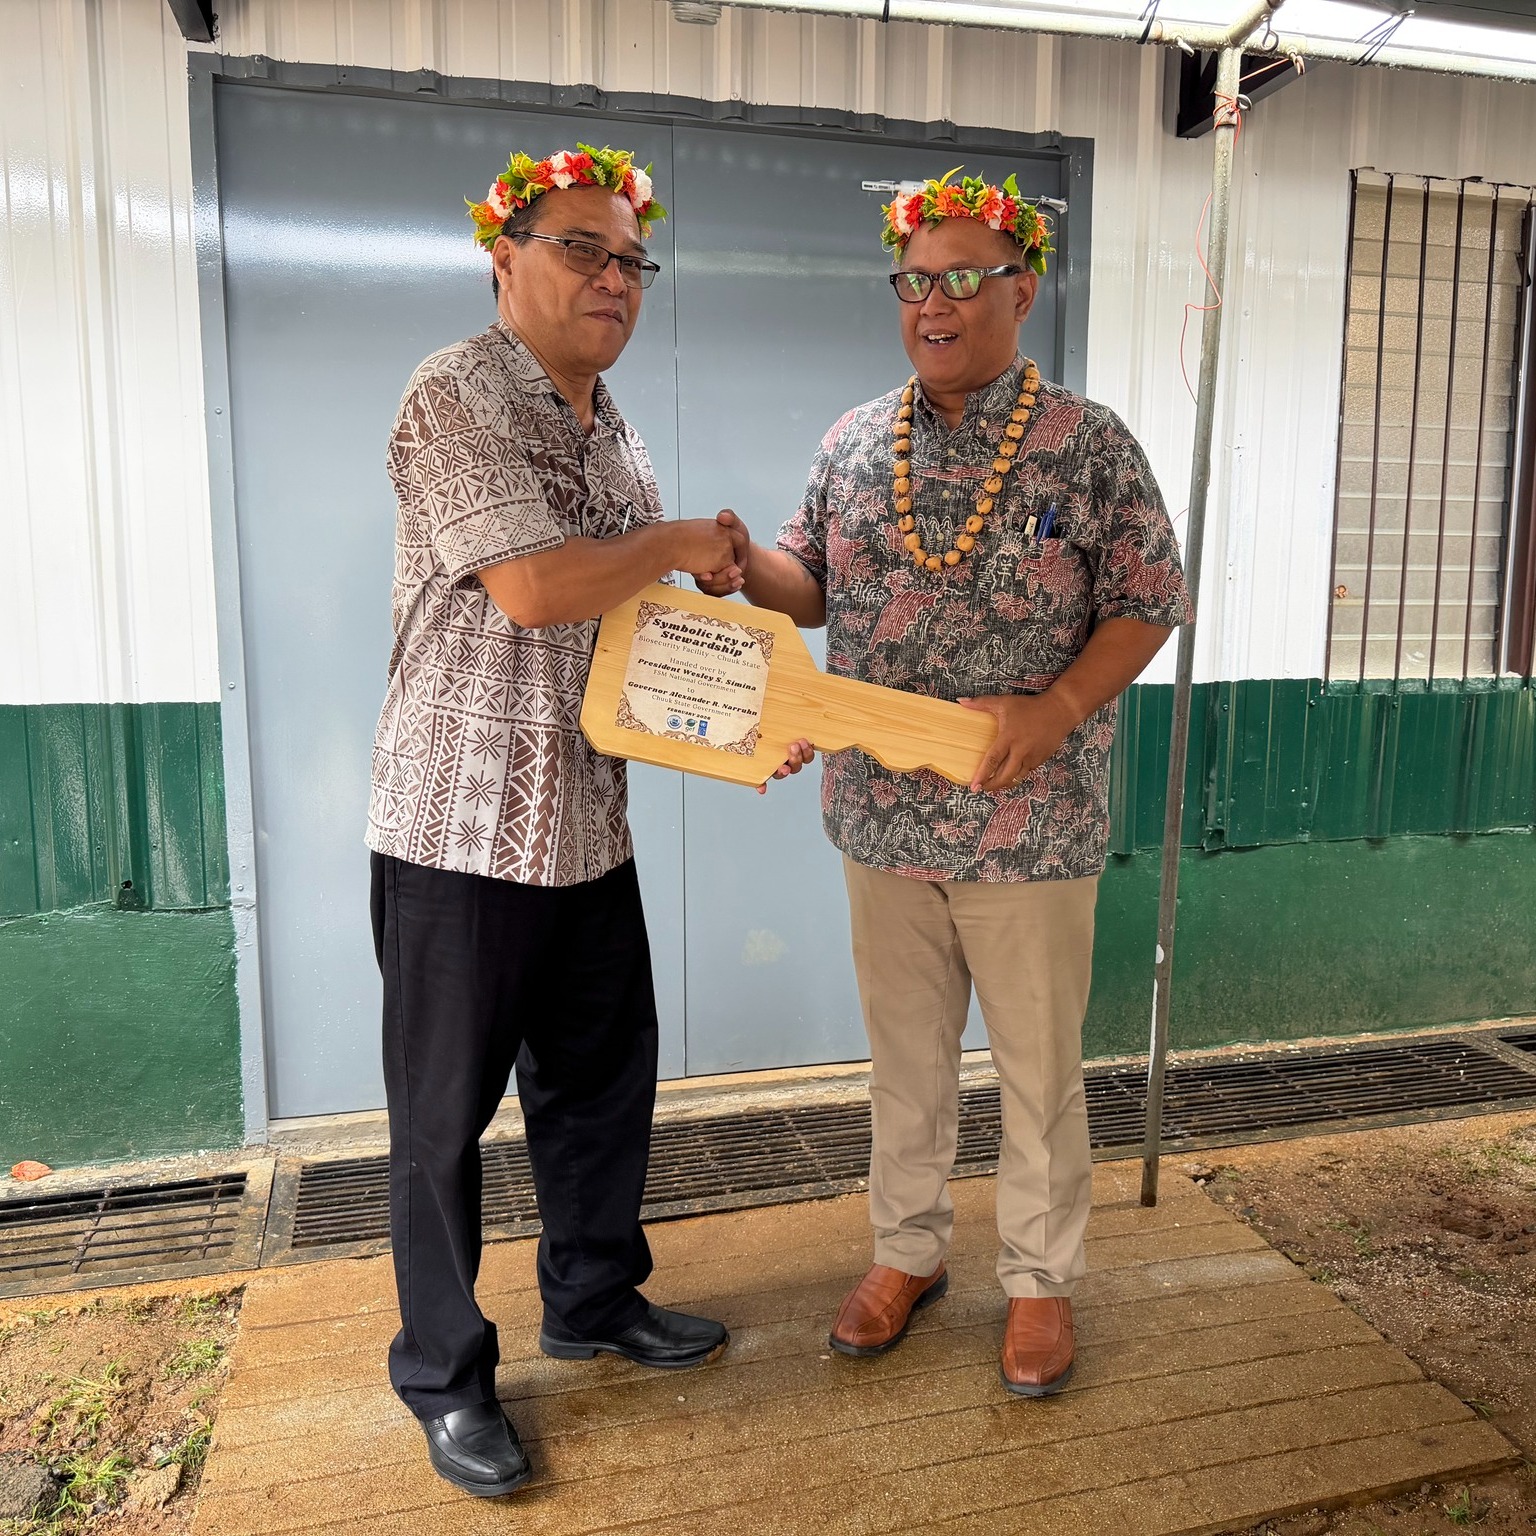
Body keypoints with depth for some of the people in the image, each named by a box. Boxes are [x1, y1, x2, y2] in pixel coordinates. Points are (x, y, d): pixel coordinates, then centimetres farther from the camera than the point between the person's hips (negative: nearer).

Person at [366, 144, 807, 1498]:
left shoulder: (615, 433, 14)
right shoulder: (457, 396, -12)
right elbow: (531, 588, -23)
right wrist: (675, 545, -8)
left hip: (589, 819, 8)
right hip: (462, 823, -8)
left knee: (604, 1078, 18)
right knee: (445, 1113, 7)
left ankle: (593, 1300, 40)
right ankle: (446, 1378, 26)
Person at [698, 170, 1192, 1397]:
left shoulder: (1089, 445, -5)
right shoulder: (854, 442, 7)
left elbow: (1148, 605, -4)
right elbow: (815, 583, 11)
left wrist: (1056, 710, -20)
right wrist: (745, 565, -11)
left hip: (1032, 824, -3)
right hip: (884, 815, 4)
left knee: (1039, 1067, 10)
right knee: (906, 1053, 16)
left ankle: (1042, 1280, 31)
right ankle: (908, 1252, 36)